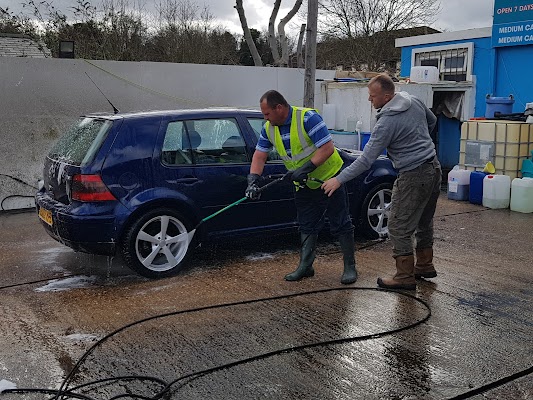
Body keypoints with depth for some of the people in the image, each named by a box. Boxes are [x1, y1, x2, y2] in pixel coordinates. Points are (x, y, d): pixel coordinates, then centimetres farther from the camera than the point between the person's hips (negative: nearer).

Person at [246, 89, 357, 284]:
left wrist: (305, 169, -33)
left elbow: (327, 148, -29)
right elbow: (259, 156, -2)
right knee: (307, 227, 13)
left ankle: (350, 266, 10)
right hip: (304, 184, 7)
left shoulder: (308, 118, -24)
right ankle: (305, 266, 23)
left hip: (329, 178, -7)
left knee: (341, 224, 1)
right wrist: (253, 181, -17)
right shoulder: (269, 128, -3)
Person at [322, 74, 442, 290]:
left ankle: (405, 276, 3)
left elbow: (366, 159, -21)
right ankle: (425, 266, 33)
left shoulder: (387, 122, -21)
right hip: (434, 168, 10)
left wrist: (339, 179, -17)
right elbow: (432, 121, 23)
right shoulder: (413, 101, 3)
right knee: (424, 221, 21)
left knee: (399, 227, -2)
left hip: (413, 176, -9)